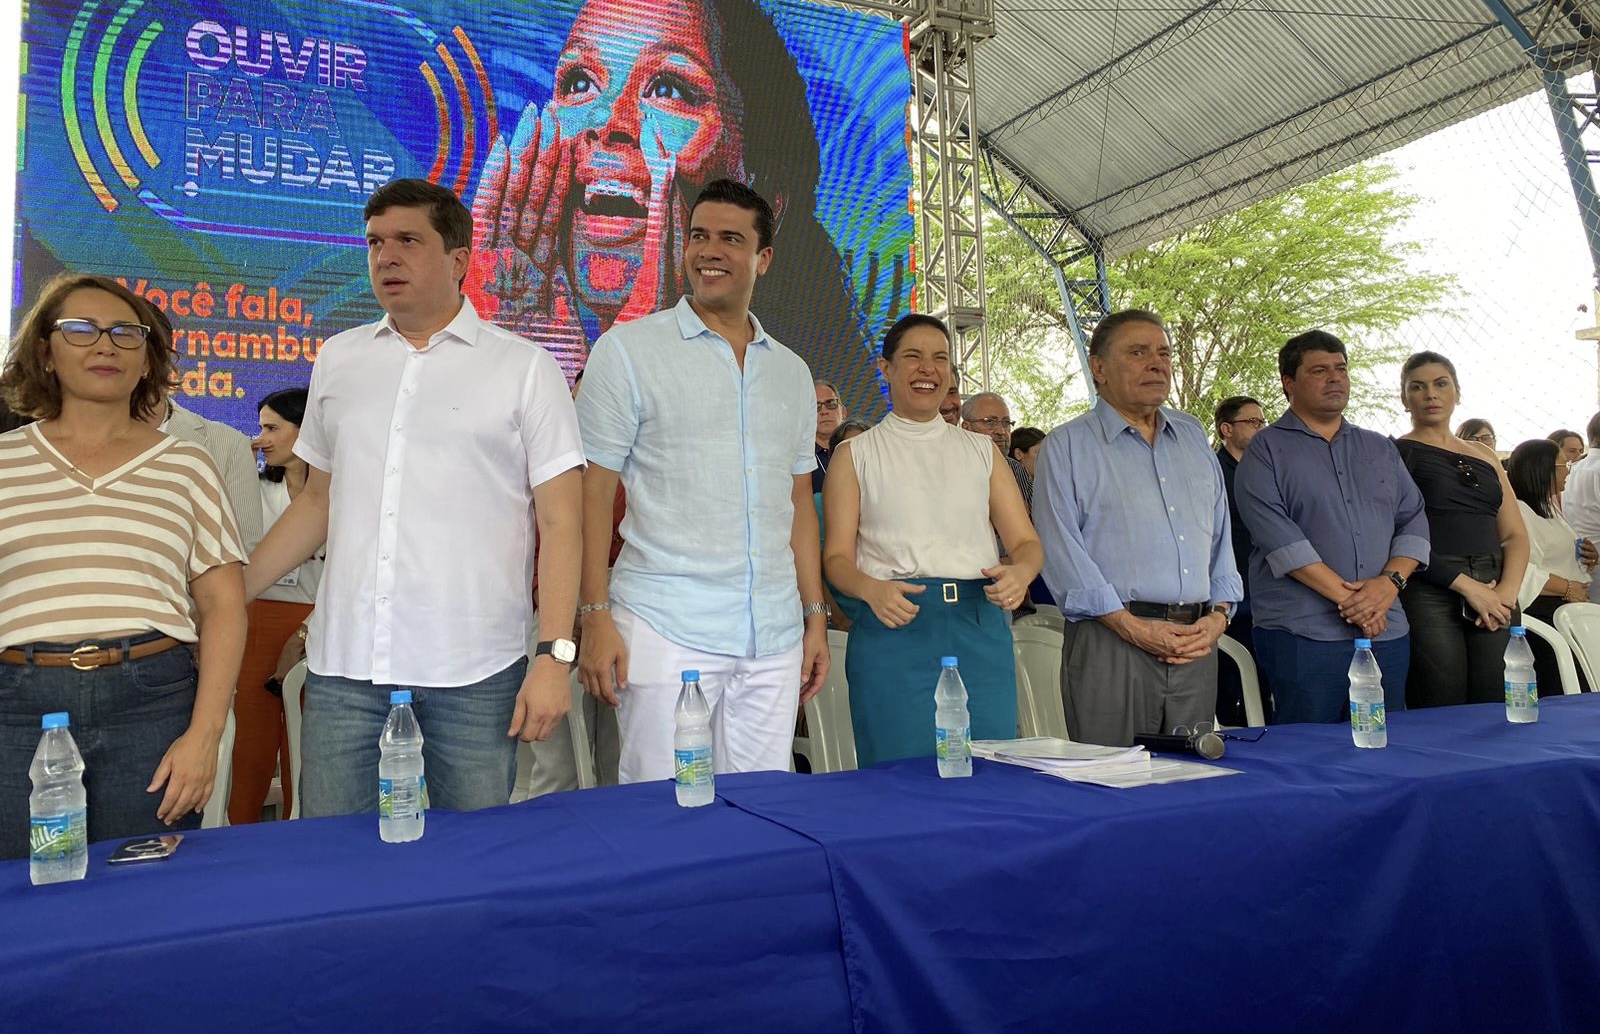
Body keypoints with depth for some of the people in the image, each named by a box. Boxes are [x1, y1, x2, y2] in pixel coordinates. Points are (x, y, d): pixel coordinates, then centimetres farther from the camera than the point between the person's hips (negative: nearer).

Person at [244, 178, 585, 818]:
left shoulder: (523, 368, 1)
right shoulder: (338, 359, 13)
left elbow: (559, 522, -3)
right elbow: (317, 503, 20)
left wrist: (555, 655, -12)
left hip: (476, 672, -3)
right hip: (344, 667, 4)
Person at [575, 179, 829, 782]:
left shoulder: (791, 372, 15)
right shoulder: (628, 350, 0)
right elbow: (593, 491, -4)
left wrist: (815, 616, 11)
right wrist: (596, 618, -10)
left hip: (775, 637, 4)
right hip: (666, 632, -4)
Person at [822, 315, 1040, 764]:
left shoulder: (980, 450, 17)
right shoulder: (856, 455, 9)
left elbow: (1026, 541, 11)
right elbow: (837, 557, 2)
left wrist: (1019, 572, -12)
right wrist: (872, 589, -19)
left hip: (981, 629, 3)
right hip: (894, 629, -2)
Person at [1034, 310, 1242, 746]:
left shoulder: (1193, 437, 18)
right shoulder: (1067, 446, 0)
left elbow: (1221, 534, 18)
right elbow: (1062, 550, -9)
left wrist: (1219, 613, 3)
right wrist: (1132, 627, -14)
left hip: (1197, 643, 5)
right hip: (1109, 642, -5)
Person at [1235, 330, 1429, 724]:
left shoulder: (1380, 449, 18)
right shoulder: (1266, 451, 0)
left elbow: (1414, 520, 12)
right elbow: (1277, 534, -13)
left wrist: (1390, 581, -7)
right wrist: (1345, 596, -16)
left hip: (1387, 631, 6)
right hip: (1303, 633, -5)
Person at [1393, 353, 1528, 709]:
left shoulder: (1484, 455, 18)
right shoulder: (1396, 452, 1)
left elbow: (1515, 535, 14)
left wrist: (1508, 590, -4)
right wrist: (1466, 585, -14)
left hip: (1493, 598, 5)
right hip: (1428, 595, -5)